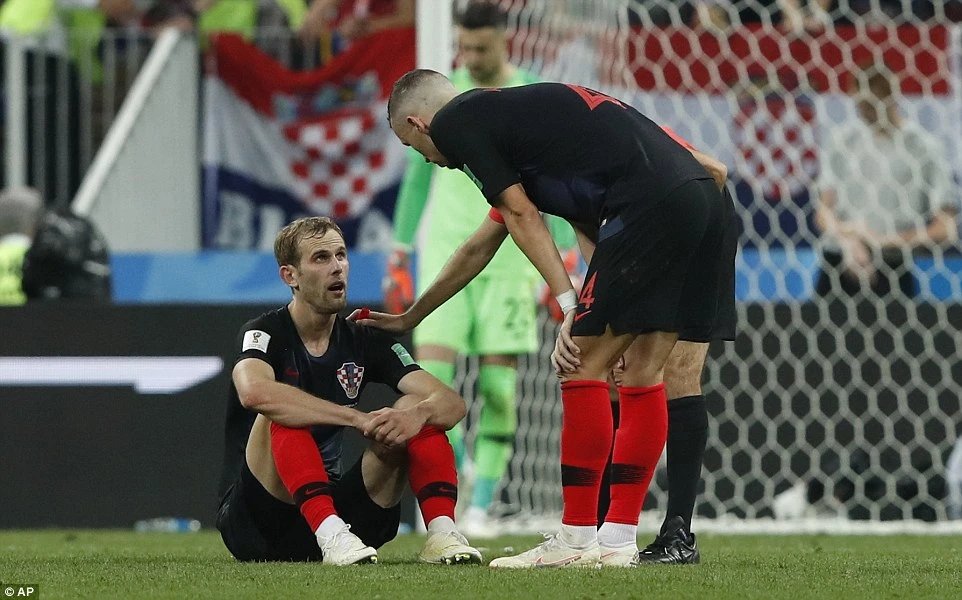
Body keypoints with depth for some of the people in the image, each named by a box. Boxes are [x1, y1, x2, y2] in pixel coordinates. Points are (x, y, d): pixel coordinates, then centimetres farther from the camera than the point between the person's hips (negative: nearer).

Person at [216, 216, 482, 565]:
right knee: (281, 414, -29)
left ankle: (441, 532, -25)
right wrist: (360, 419, -34)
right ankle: (329, 534, -44)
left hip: (334, 506, 5)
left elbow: (453, 403, -4)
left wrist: (418, 414, -29)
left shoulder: (364, 341, 7)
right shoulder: (266, 334, -8)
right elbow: (254, 392, -34)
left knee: (415, 410, -7)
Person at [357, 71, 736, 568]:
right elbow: (479, 247, 45)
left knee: (583, 367, -2)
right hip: (702, 198, 9)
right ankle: (619, 538, 14)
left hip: (650, 205, -9)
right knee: (642, 371, 12)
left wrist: (570, 305, -5)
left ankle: (577, 539, 0)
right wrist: (411, 317, 55)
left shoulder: (454, 121, 7)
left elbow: (522, 216, -3)